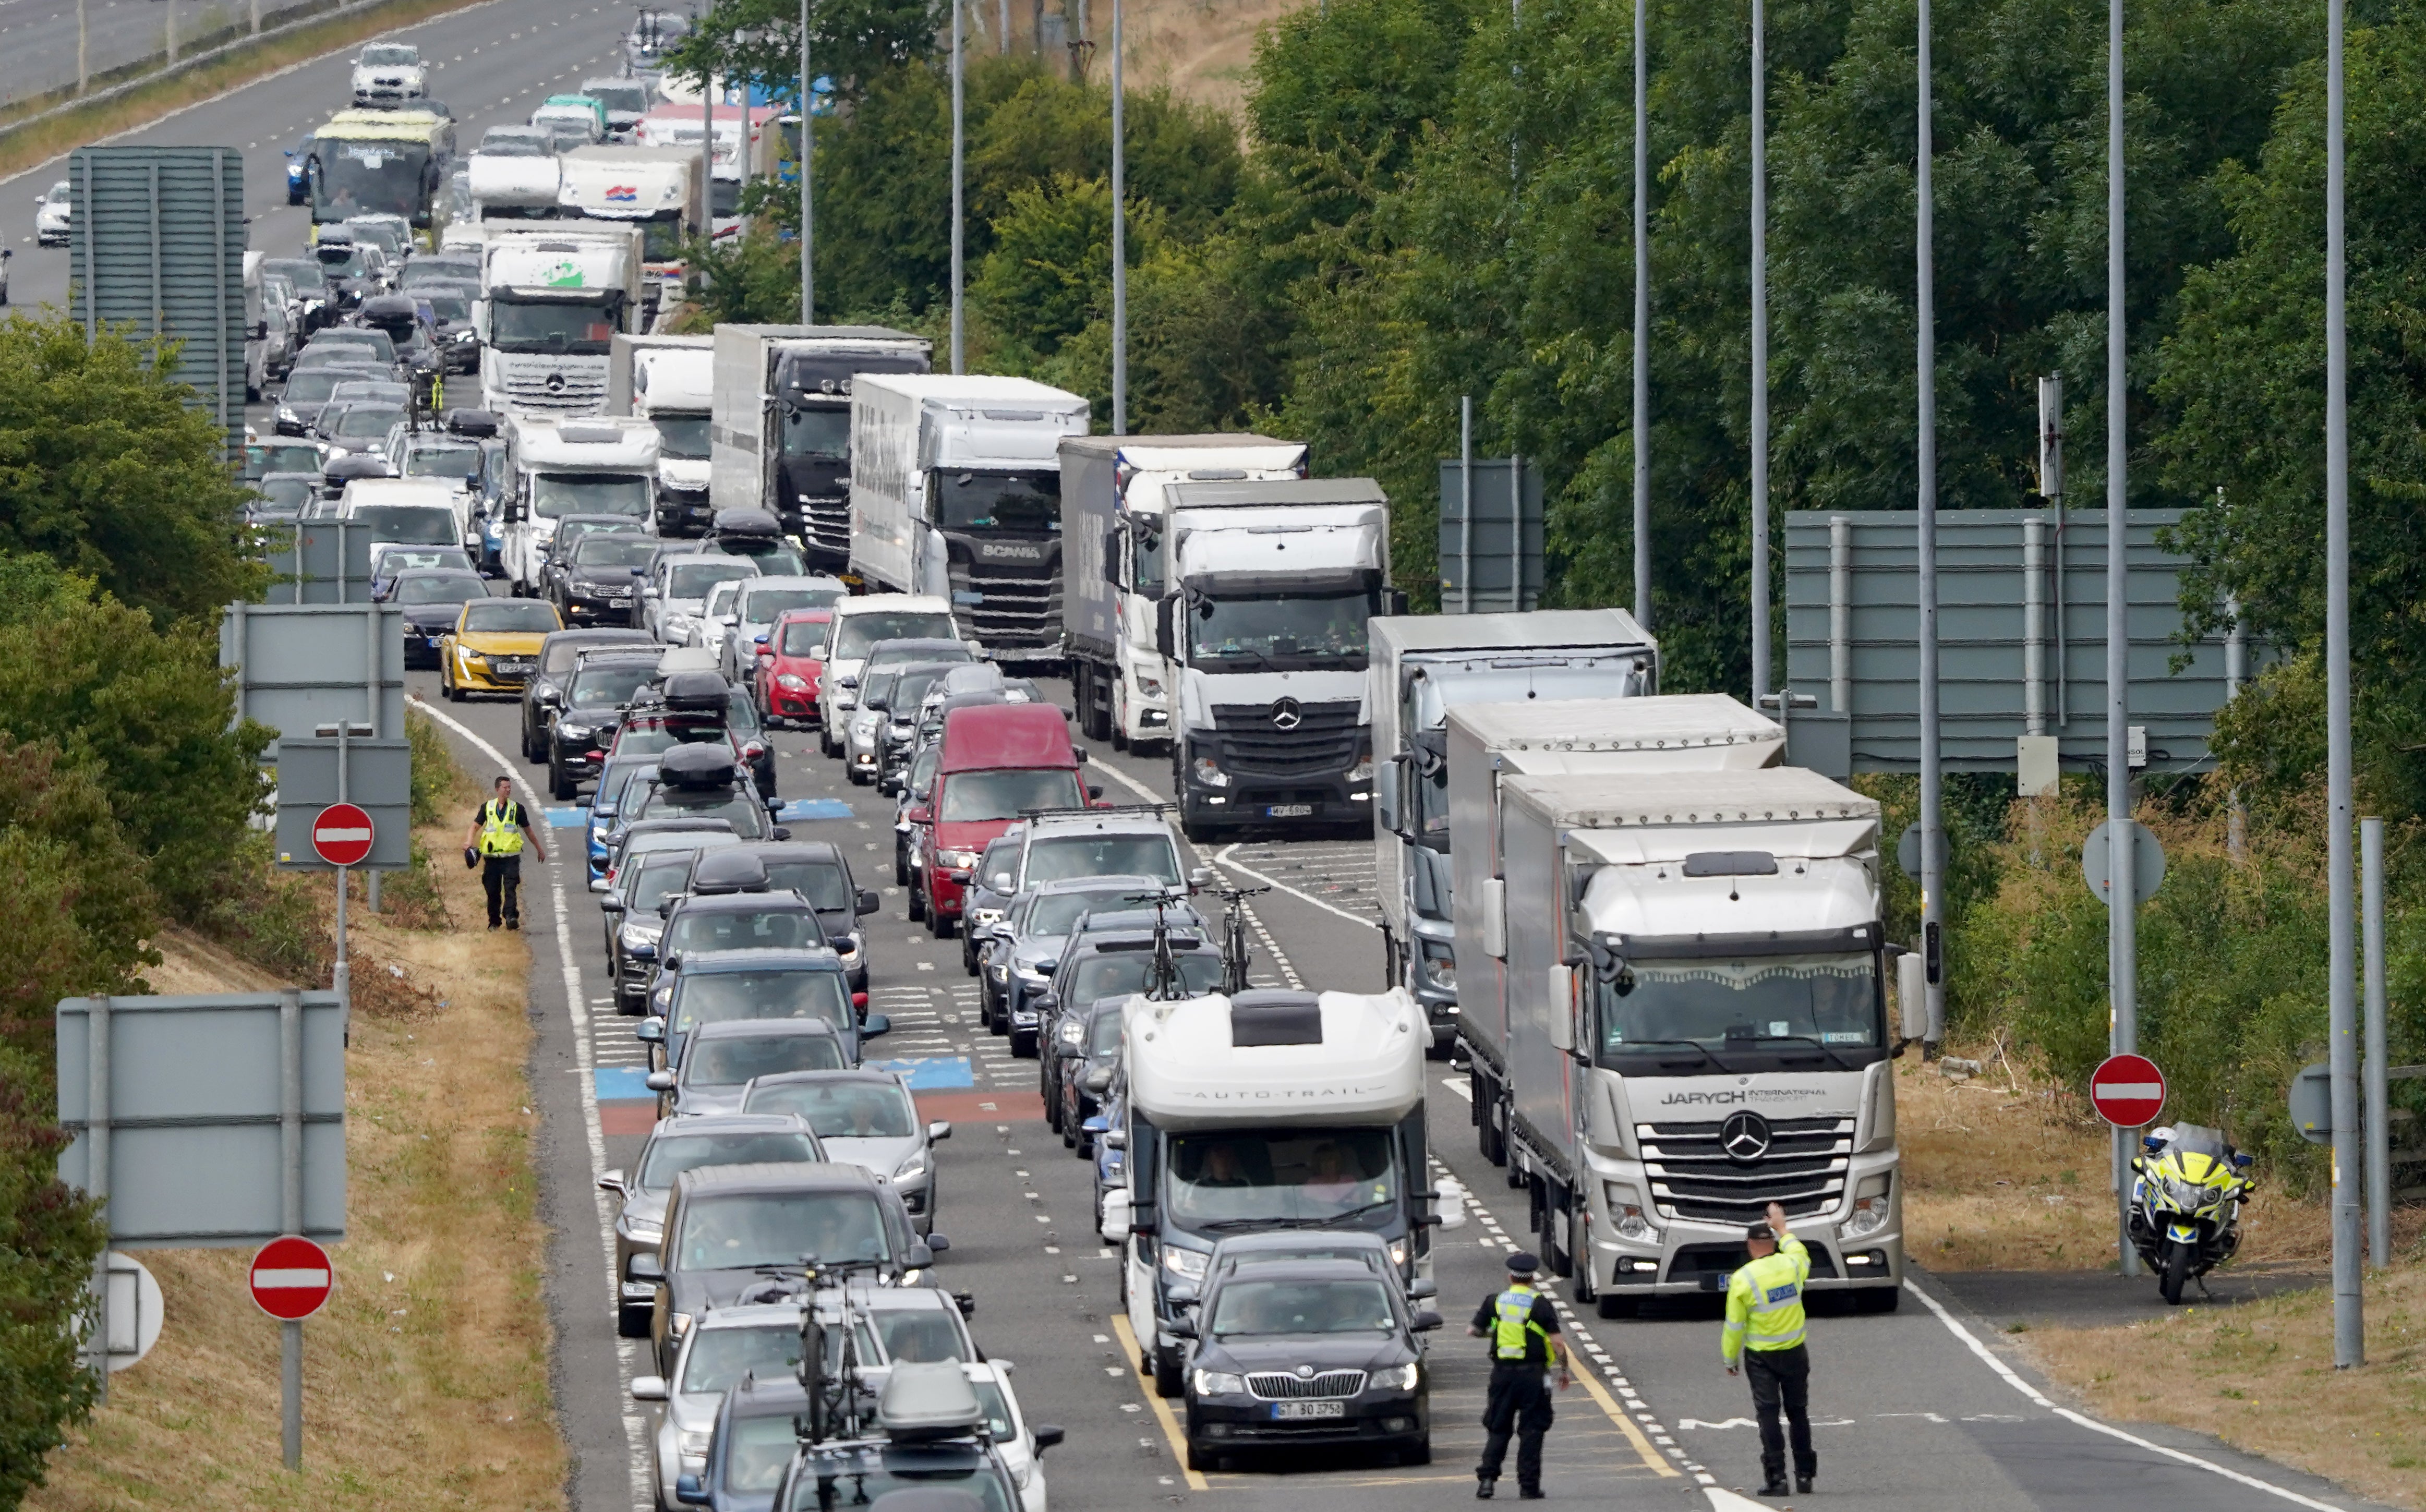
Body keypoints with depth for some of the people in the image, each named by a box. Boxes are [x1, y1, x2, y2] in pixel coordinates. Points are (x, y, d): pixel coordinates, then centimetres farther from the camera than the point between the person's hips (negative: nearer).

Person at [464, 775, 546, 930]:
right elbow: (476, 826, 10)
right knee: (492, 891, 4)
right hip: (491, 857, 1)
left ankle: (510, 916, -24)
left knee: (510, 888, -16)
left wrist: (539, 848, 25)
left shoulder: (517, 809, 8)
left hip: (511, 857, -1)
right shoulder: (487, 807, 10)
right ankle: (494, 921, 15)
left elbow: (528, 830, 18)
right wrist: (469, 841, -10)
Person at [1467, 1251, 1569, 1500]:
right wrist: (1564, 1372, 6)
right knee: (1531, 1431, 3)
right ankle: (1528, 1486, 0)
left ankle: (1486, 1478, 0)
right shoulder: (1540, 1305, -5)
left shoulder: (1494, 1302, 3)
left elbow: (1473, 1330, 12)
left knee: (1498, 1430, 12)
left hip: (1502, 1374, 2)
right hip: (1533, 1374, -2)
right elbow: (1557, 1343, -7)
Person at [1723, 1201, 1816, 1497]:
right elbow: (1801, 1254, 23)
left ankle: (1776, 1478, -10)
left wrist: (1730, 1359, 4)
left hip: (1761, 1357, -4)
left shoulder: (1742, 1279, -14)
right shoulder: (1792, 1265, -5)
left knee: (1768, 1415, -3)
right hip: (1794, 1352, 4)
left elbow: (1734, 1327, -9)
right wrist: (1782, 1229, 35)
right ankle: (1804, 1476, 17)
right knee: (1798, 1414, 13)